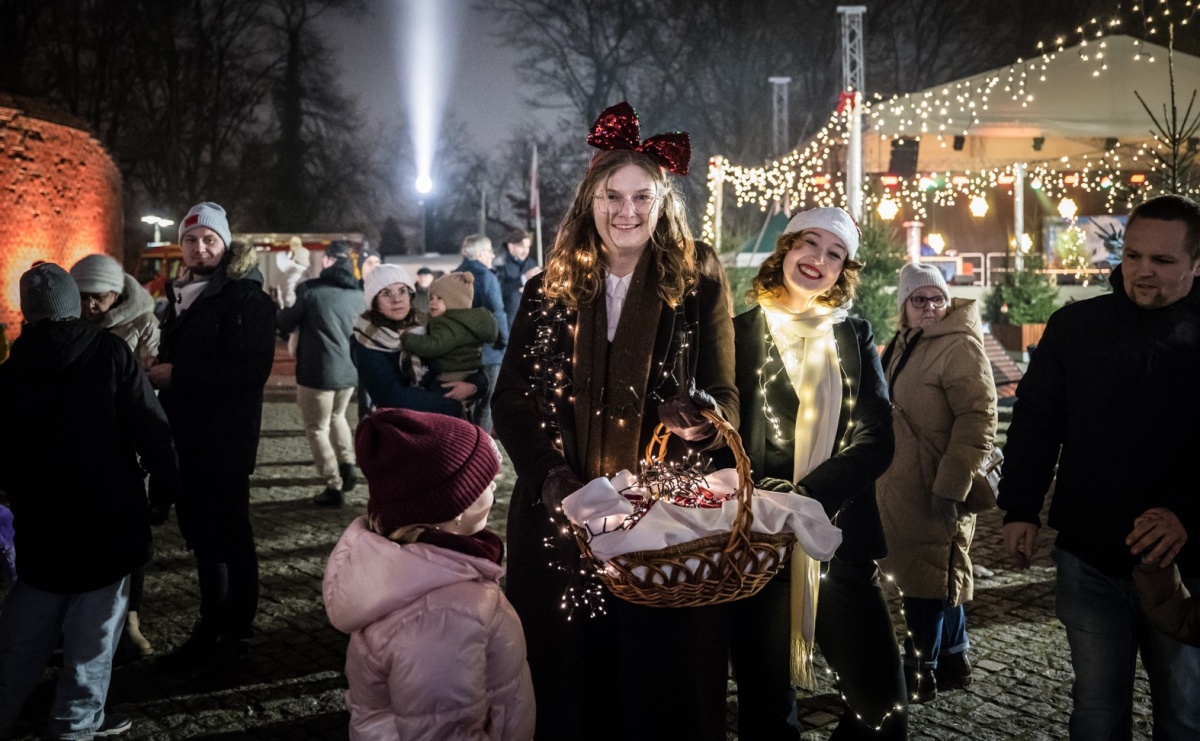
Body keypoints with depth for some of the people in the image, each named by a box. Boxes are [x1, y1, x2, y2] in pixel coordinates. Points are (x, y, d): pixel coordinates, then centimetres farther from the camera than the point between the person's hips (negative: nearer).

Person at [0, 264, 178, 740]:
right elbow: (151, 429, -14)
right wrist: (163, 491, -3)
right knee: (93, 629, 7)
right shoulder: (109, 352, -10)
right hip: (108, 521, -4)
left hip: (40, 523, 4)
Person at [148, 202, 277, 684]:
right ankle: (211, 627, 25)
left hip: (226, 441, -7)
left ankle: (236, 639, 11)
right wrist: (156, 371, 1)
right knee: (200, 534, 14)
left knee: (229, 537, 0)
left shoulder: (246, 297, -10)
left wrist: (177, 374, -19)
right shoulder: (180, 296, 16)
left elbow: (251, 369, -22)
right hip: (186, 439, 8)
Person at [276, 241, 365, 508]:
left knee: (317, 428, 7)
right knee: (337, 416, 29)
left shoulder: (311, 289, -12)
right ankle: (348, 464, 19)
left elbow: (286, 323, 0)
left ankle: (334, 487, 4)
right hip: (349, 370, 5)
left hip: (317, 371, -5)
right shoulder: (357, 294, 3)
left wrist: (280, 317, 21)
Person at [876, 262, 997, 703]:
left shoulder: (960, 345, -14)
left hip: (936, 486, -9)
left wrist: (950, 485, -24)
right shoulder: (906, 343, 13)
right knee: (940, 573, 18)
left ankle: (919, 674, 10)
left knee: (926, 580, -1)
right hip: (903, 482, 9)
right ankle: (953, 661, 30)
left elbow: (978, 419, -21)